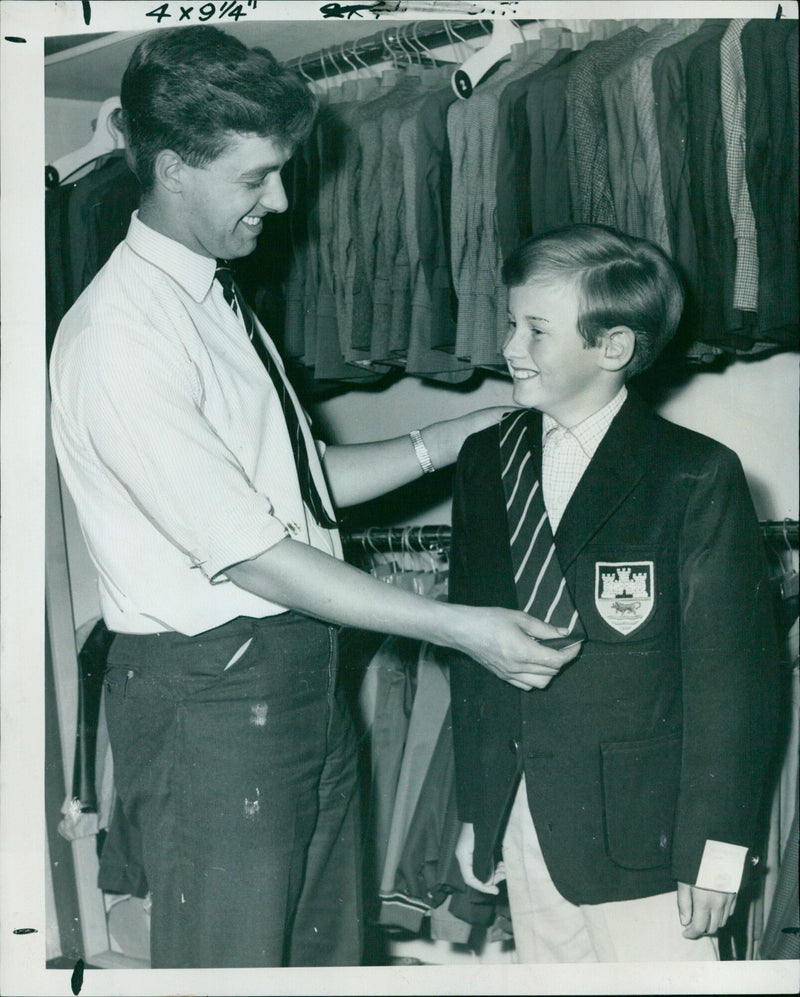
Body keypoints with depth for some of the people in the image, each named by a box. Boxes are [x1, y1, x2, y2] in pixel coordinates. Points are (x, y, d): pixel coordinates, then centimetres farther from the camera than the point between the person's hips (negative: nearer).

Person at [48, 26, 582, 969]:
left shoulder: (216, 297, 10)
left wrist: (453, 438, 5)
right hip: (211, 702, -9)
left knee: (329, 948, 19)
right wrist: (460, 627, -19)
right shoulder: (117, 342, -21)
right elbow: (255, 558, -22)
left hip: (301, 679, 9)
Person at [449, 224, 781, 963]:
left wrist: (716, 852, -11)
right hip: (522, 825, 5)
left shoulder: (697, 477, -9)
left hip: (640, 838, -5)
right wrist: (475, 811, 11)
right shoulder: (486, 462, 7)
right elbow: (470, 649, 11)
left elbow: (733, 677, -9)